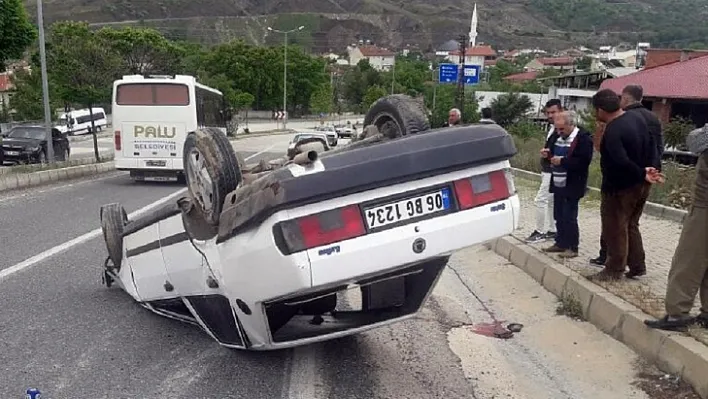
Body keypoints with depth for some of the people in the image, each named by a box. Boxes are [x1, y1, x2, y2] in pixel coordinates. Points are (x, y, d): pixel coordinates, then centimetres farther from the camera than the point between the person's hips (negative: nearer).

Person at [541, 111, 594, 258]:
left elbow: (583, 161, -24)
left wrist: (562, 161, -23)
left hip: (572, 186, -8)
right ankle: (560, 243, 24)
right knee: (559, 216, 13)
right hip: (558, 183, 8)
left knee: (569, 217, -3)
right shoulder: (557, 135, 9)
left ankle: (572, 247, 8)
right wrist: (547, 153, -1)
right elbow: (550, 148, 23)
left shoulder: (583, 138, -15)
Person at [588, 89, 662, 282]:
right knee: (631, 226, 19)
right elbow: (650, 147, 9)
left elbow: (622, 162, -33)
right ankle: (637, 266, 25)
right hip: (640, 185, 9)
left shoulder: (612, 131, -26)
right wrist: (646, 169, 4)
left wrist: (642, 174, -19)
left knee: (614, 229, 4)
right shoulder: (637, 118, 2)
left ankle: (614, 270, 13)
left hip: (620, 188, -9)